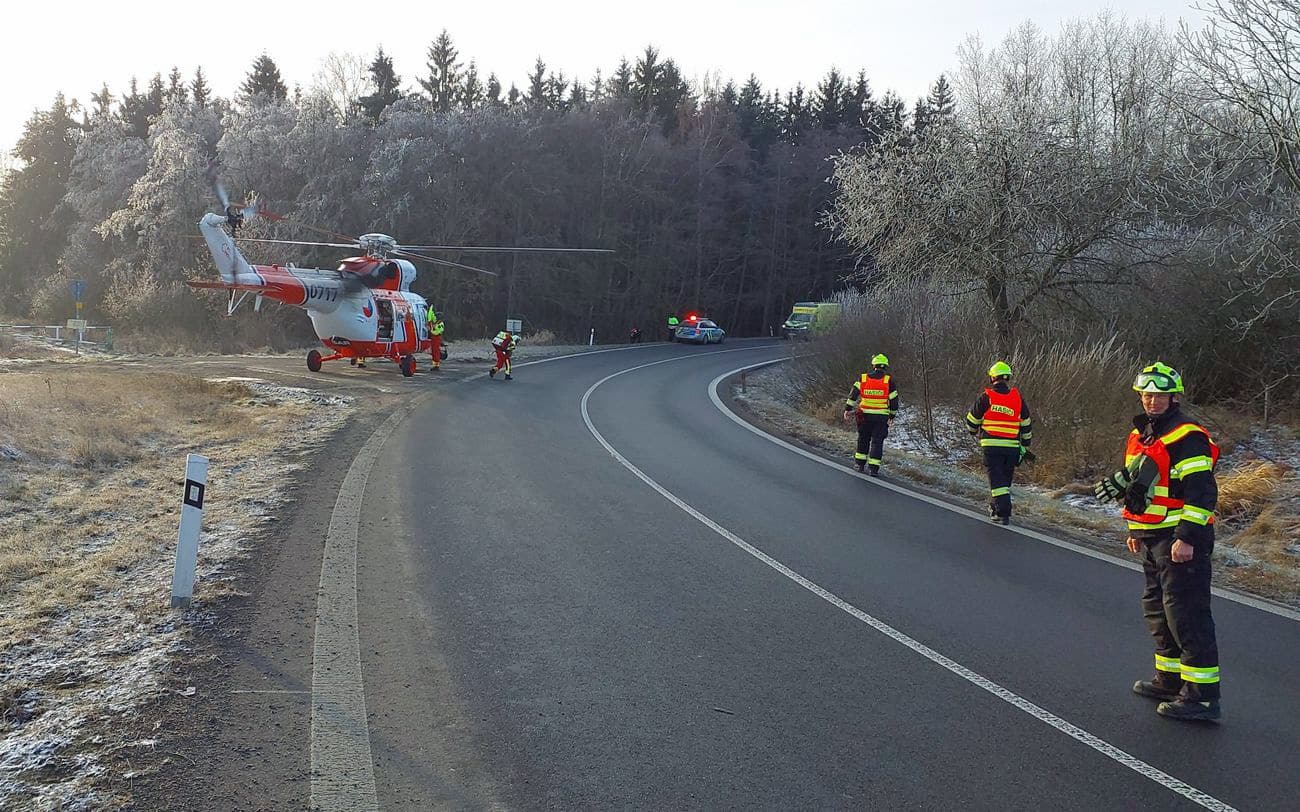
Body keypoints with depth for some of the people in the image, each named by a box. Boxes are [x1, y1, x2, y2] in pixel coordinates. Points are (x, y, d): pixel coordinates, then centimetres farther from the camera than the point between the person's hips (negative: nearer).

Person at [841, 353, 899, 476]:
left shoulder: (863, 378, 2)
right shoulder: (889, 380, -2)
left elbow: (853, 394, -2)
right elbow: (894, 400, 2)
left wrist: (848, 409, 1)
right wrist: (892, 415, 13)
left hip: (865, 415, 2)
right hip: (881, 417, -2)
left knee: (863, 439, 18)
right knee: (877, 441, 2)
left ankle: (859, 463, 23)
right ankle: (873, 468, -3)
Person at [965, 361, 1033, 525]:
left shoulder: (986, 397, -5)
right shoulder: (1018, 397, 6)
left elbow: (972, 420, 4)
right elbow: (1026, 425, 12)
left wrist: (974, 431, 26)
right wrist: (1025, 446, 22)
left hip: (991, 445, -4)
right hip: (1012, 446, 4)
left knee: (997, 480, -3)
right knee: (1005, 479, 17)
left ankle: (1003, 513, -12)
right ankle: (995, 508, 29)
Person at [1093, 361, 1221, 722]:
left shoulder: (1187, 437, -15)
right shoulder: (1141, 435, 15)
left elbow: (1201, 491, -20)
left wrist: (1187, 537, -24)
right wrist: (1136, 530, 27)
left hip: (1181, 540, -10)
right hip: (1153, 540, 10)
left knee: (1186, 614, -10)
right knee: (1158, 610, 18)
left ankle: (1202, 695, -6)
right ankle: (1170, 678, 30)